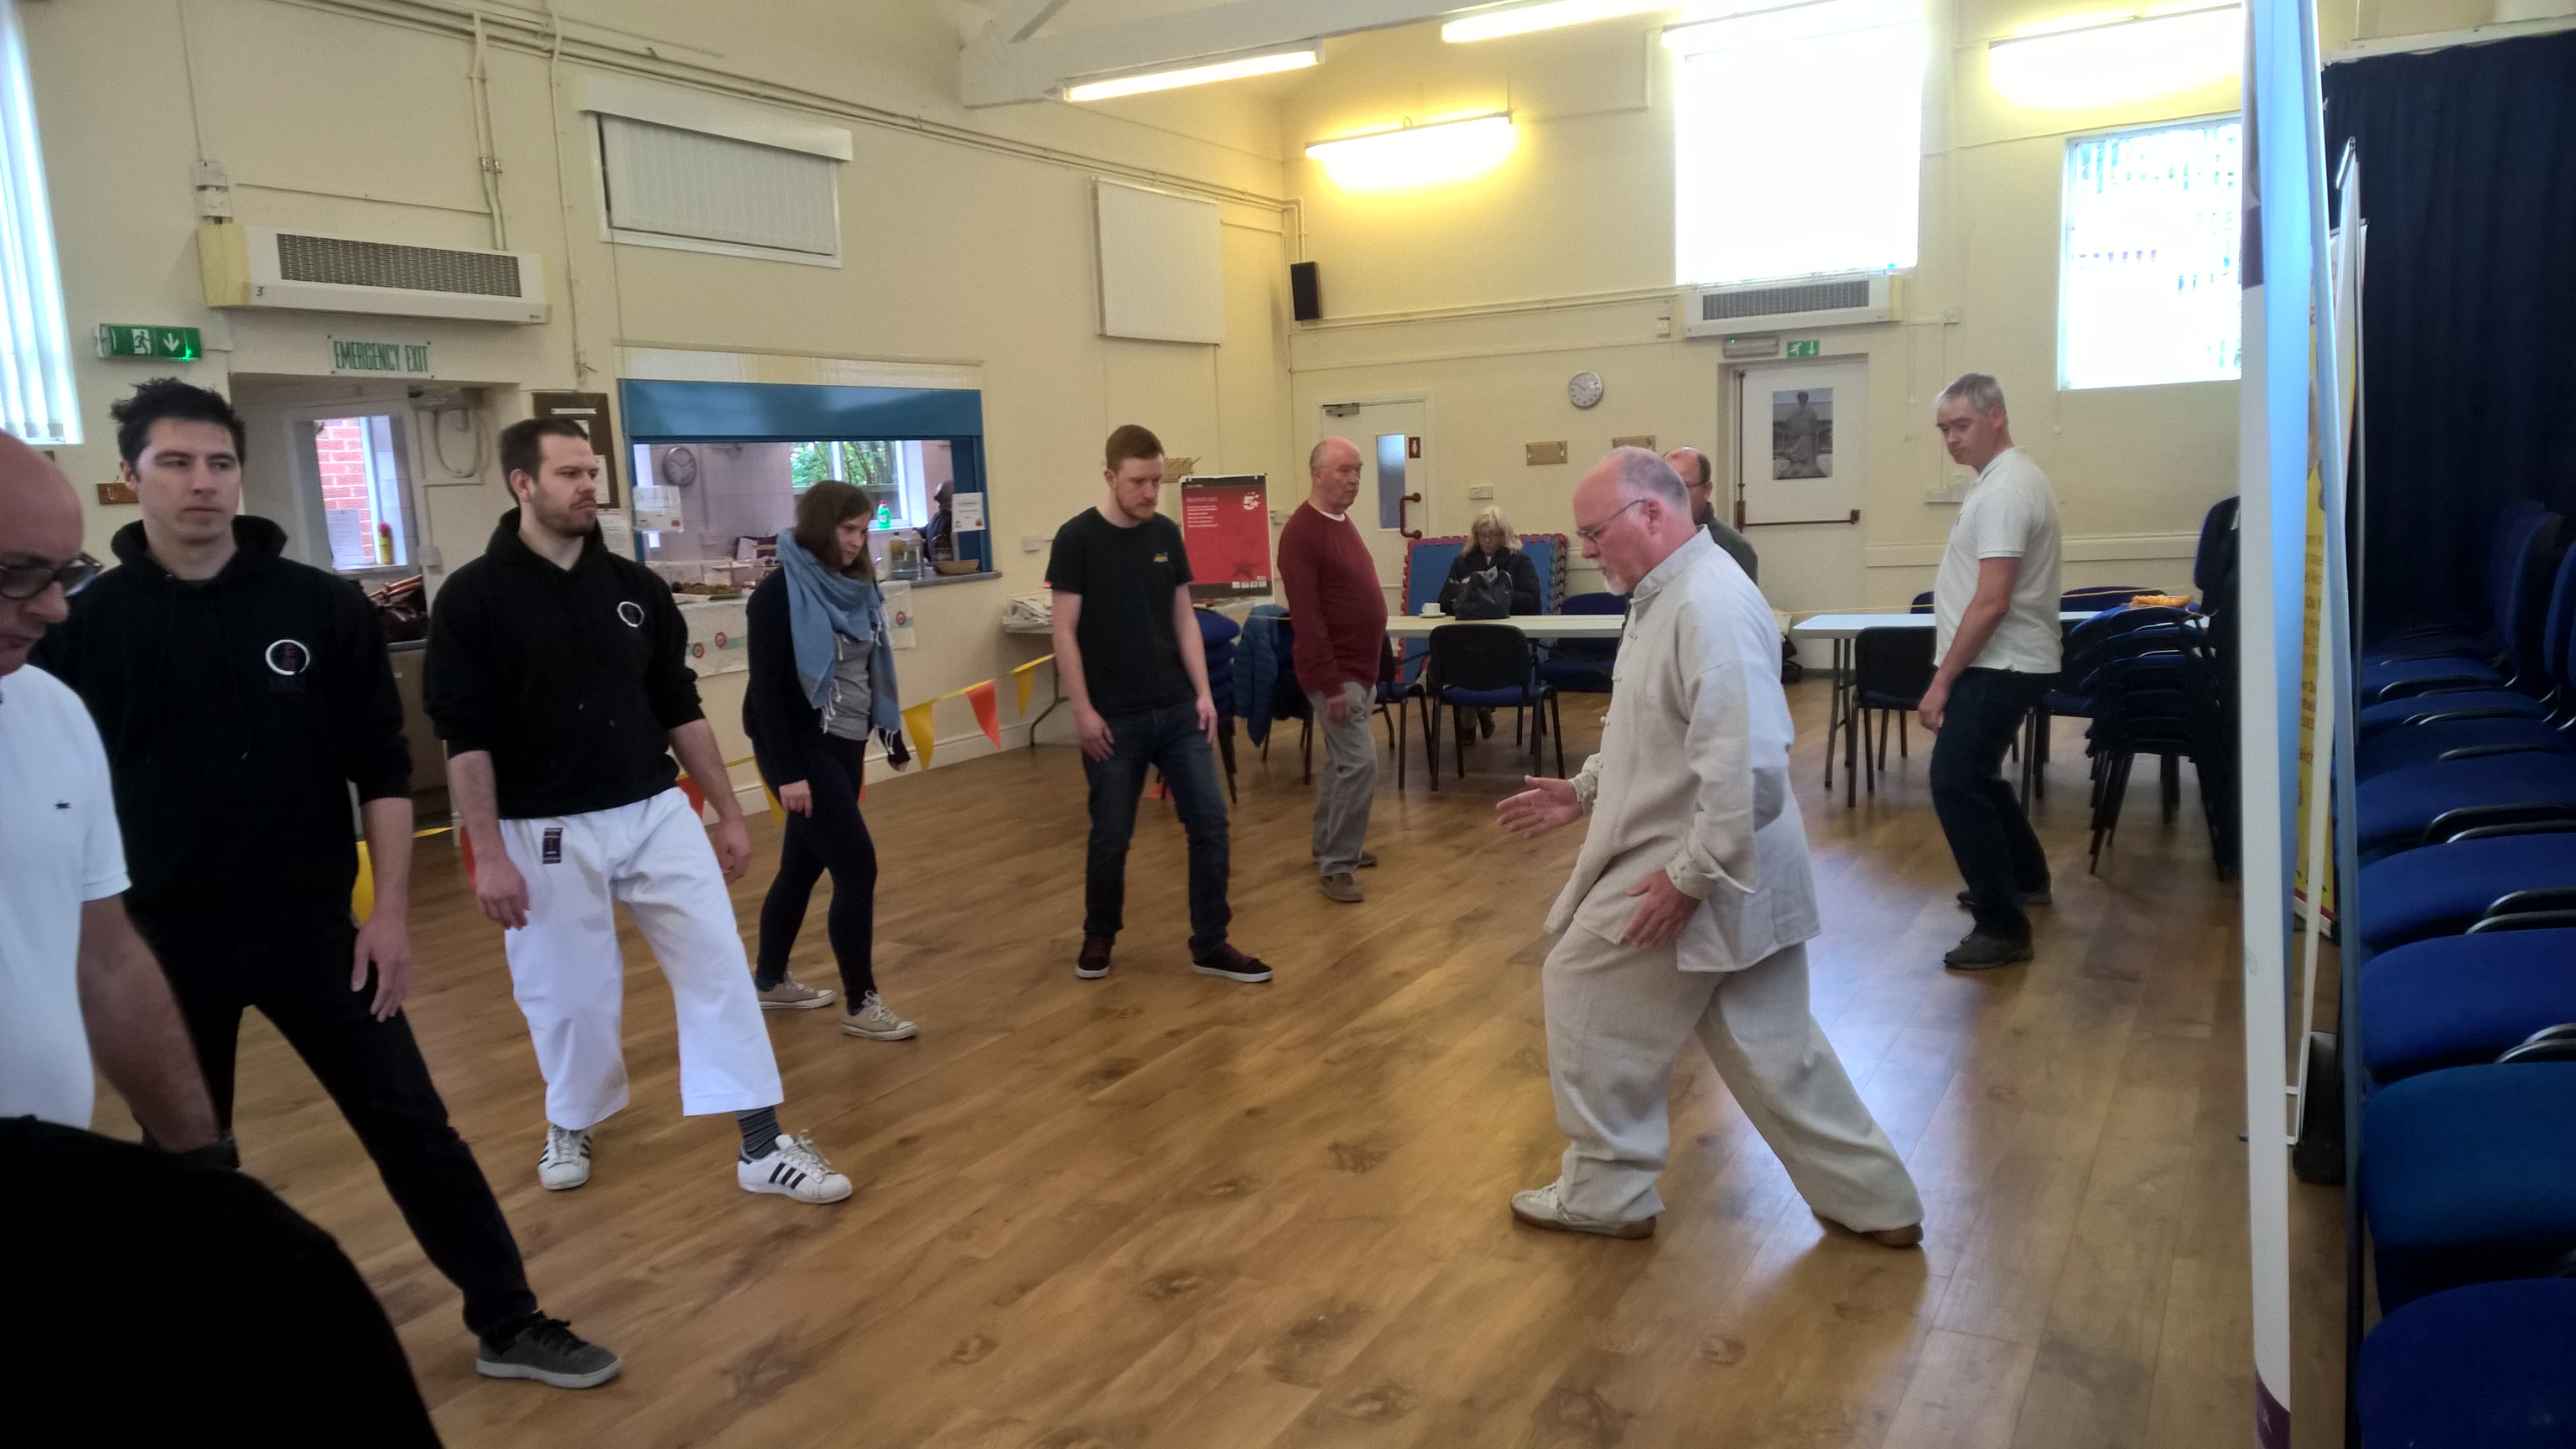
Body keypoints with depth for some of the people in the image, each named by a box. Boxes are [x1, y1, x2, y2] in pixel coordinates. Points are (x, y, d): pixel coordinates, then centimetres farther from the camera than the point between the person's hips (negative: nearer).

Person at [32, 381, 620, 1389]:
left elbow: (381, 768, -1)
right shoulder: (85, 624, -3)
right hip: (163, 939, 0)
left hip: (311, 924, 0)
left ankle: (509, 1324, 14)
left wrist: (390, 911, -5)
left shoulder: (323, 606, -3)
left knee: (412, 1126, 3)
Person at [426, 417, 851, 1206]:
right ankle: (570, 1126, 38)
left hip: (657, 813, 3)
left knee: (718, 964, -1)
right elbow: (464, 737, -9)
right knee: (568, 991, 9)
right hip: (547, 832, -3)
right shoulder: (473, 597, -8)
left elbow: (680, 707, 9)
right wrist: (488, 853, -13)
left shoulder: (635, 586, 4)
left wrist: (728, 811, 9)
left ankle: (762, 1146, 6)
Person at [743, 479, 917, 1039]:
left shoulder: (853, 586, 8)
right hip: (802, 749, -7)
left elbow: (871, 669, 15)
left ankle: (770, 982, 32)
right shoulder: (780, 592, -13)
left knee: (804, 865, 16)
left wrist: (892, 734, 16)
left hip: (844, 744, 7)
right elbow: (765, 688, -17)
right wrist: (786, 772, -22)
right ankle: (859, 1003, 3)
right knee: (857, 866, -8)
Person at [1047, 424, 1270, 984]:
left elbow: (1184, 619, 9)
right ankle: (1099, 936, 29)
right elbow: (1065, 632, -9)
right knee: (1111, 836, 6)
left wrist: (1203, 692, 2)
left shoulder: (1166, 534, 6)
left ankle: (1210, 945, 12)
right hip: (1114, 719, -4)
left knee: (1209, 821, 1)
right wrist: (1082, 710, -13)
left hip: (1177, 710, 5)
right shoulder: (1078, 538, -9)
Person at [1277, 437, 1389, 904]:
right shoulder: (1301, 531, -17)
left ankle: (1332, 845, 29)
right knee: (1360, 762, -11)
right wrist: (1331, 683, -25)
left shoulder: (1342, 523, 12)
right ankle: (1336, 865, -3)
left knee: (1342, 762, 17)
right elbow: (1306, 616, -22)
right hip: (1335, 674, -9)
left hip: (1359, 668, 9)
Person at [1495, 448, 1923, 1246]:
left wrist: (1689, 877, -25)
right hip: (1733, 879, 10)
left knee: (1586, 991, 4)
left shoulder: (1709, 605, -22)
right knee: (1766, 1038, 16)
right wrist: (1584, 791, 16)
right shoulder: (1669, 595, 11)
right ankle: (1874, 1199, 27)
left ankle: (1604, 1194, 19)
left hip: (1702, 874, -10)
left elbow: (1746, 768, -29)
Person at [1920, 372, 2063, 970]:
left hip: (1999, 666, -11)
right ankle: (2024, 877, 40)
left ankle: (2003, 926, -9)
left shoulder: (2005, 489, -19)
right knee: (1975, 776, 23)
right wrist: (1950, 673, 19)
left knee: (1955, 784, -14)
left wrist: (1942, 680, -23)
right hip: (2003, 662, 11)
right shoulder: (2007, 478, 14)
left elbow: (1992, 602, -26)